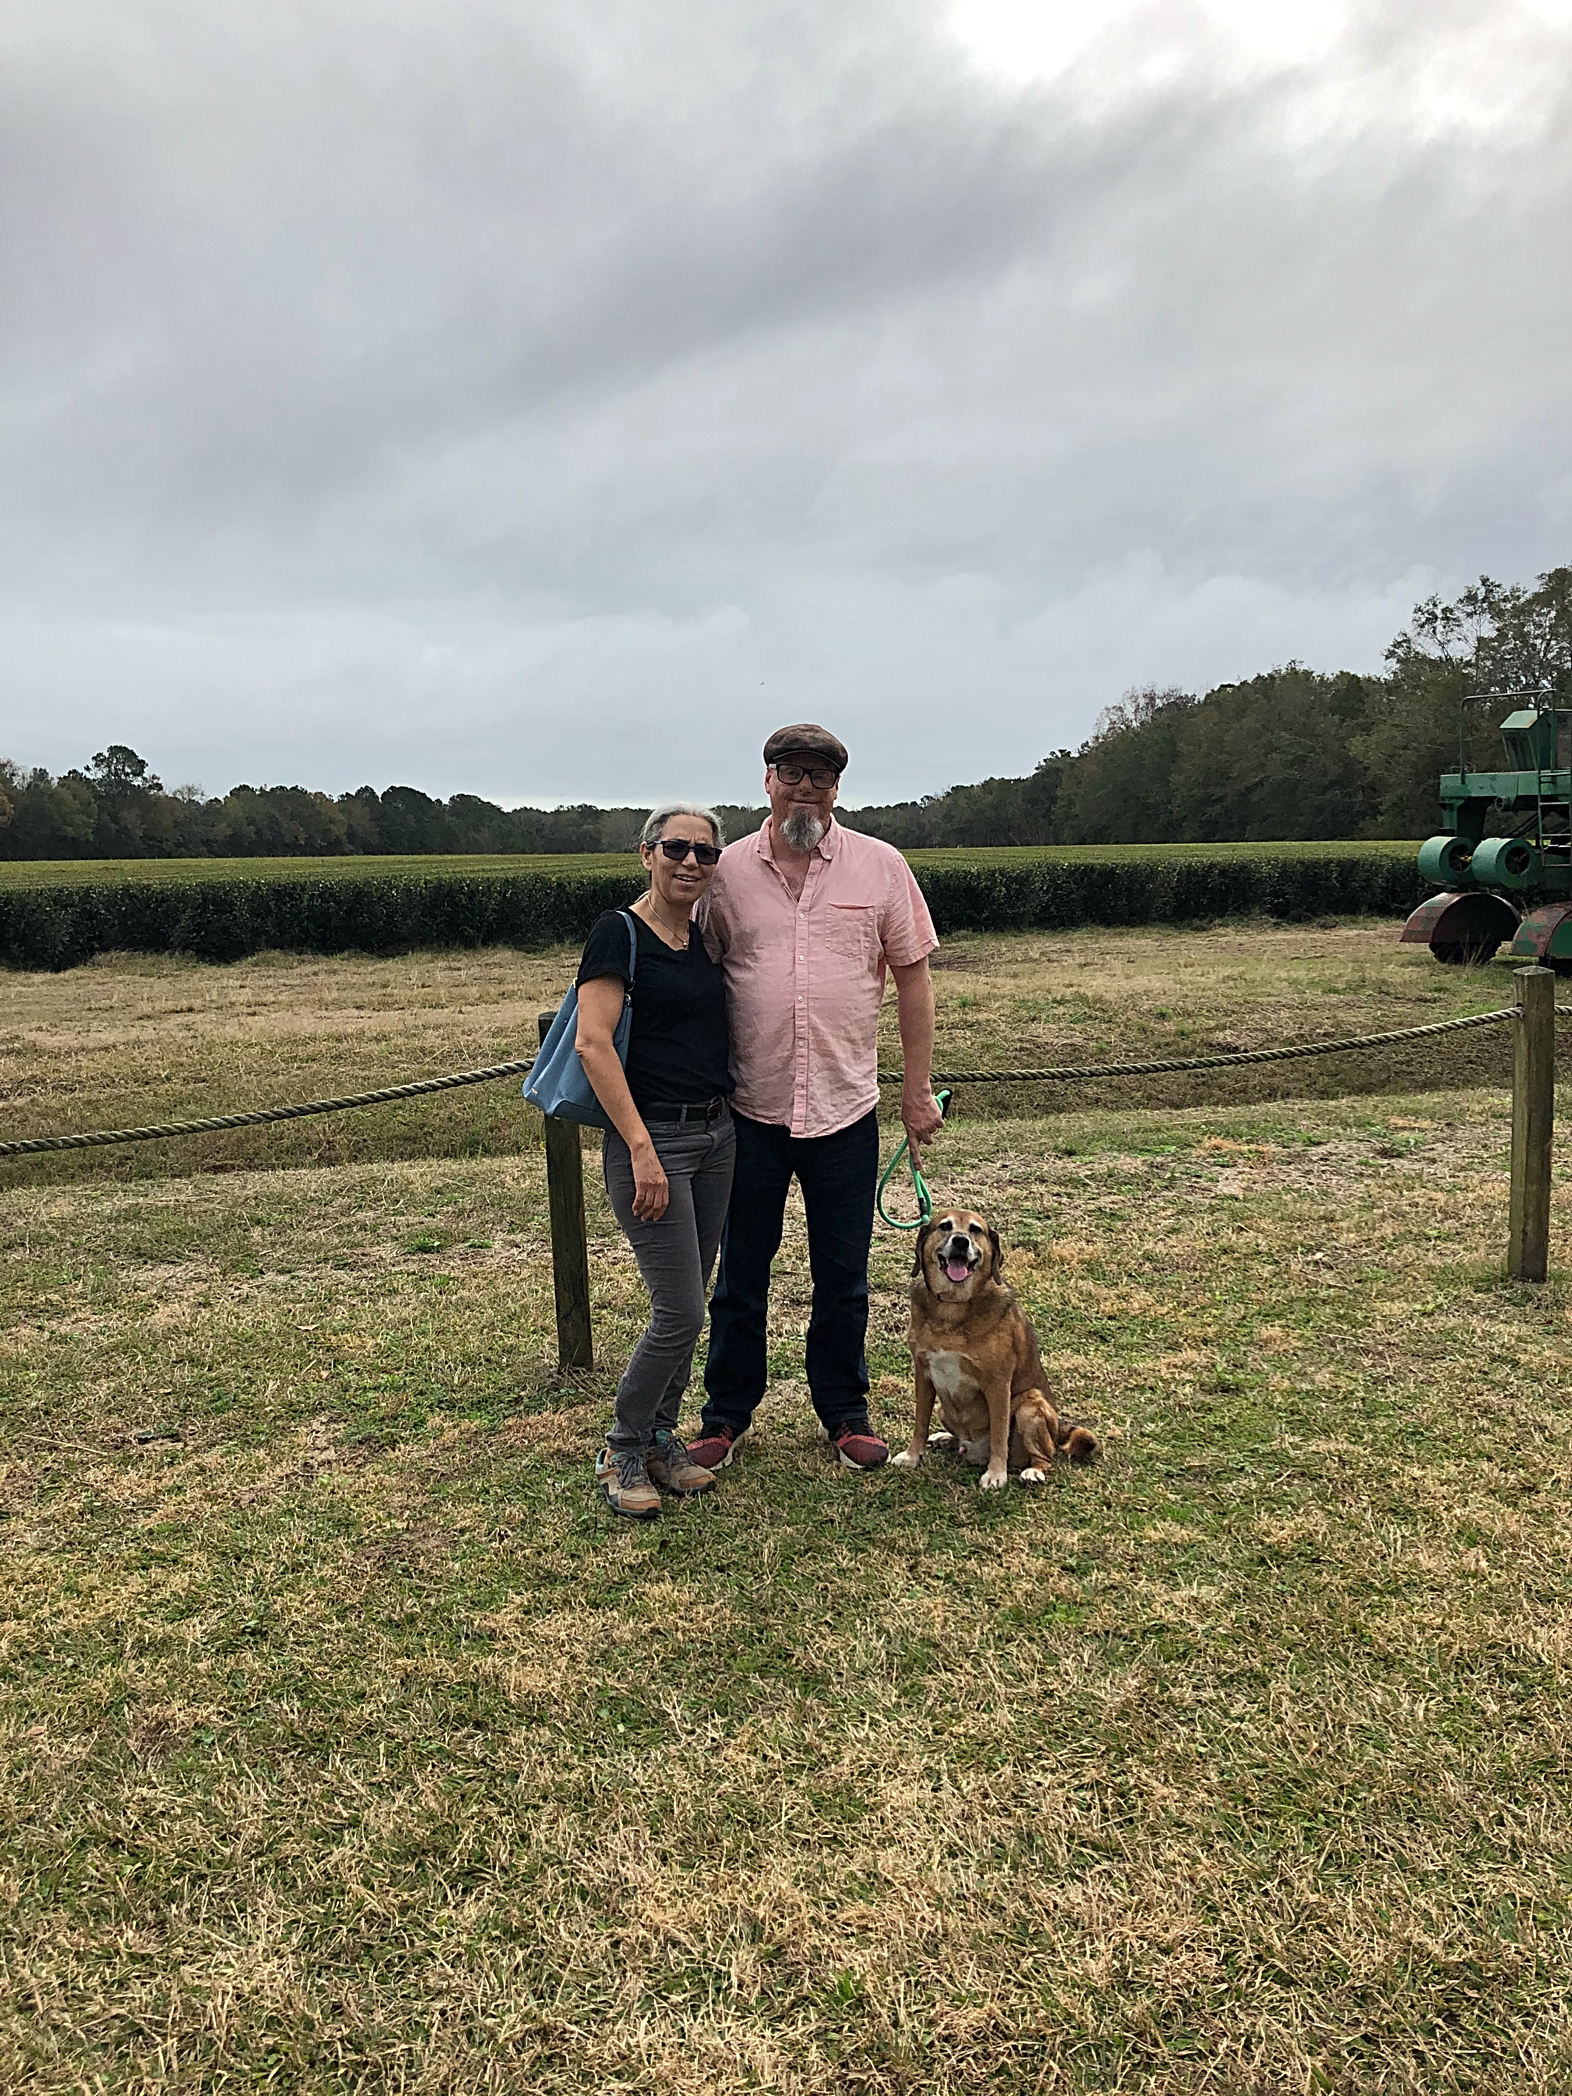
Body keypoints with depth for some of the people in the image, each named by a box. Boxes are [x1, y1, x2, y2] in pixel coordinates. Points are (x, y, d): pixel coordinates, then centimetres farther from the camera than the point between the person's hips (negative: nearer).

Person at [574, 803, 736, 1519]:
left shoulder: (704, 938, 12)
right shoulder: (619, 932, -10)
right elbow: (592, 1044, -18)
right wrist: (642, 1149, -22)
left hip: (715, 1132, 7)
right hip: (649, 1137, -7)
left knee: (687, 1303, 13)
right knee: (680, 1311, -6)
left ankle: (660, 1438, 29)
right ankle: (621, 1452, 14)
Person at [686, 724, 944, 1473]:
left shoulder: (881, 866, 0)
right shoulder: (727, 870, 1)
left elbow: (912, 976, 4)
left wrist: (918, 1088, 2)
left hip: (846, 1105, 0)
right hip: (749, 1108, 0)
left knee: (843, 1276, 12)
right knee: (740, 1271, 12)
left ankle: (846, 1411, 30)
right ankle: (726, 1414, 28)